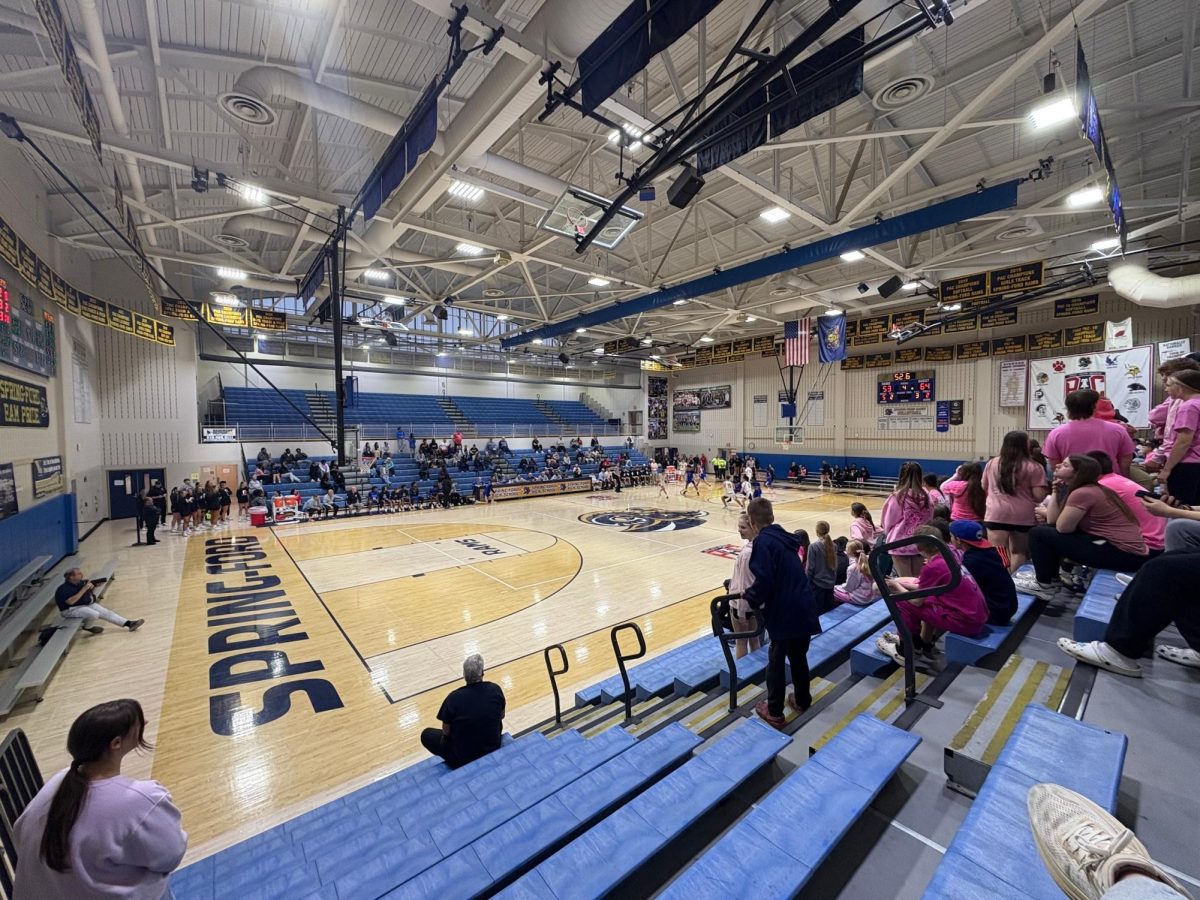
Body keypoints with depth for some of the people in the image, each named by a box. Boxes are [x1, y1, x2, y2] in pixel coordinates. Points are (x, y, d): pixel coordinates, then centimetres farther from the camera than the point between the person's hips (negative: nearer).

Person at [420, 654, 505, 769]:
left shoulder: (454, 698, -23)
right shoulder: (495, 689, -15)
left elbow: (446, 732, -7)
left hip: (464, 759, -3)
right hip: (494, 750, 3)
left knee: (426, 734, 16)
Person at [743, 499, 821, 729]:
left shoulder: (763, 541, -15)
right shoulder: (784, 537, 10)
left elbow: (765, 581, -23)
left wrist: (751, 597, -4)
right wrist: (756, 594, 18)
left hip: (785, 613, -7)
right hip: (804, 608, 7)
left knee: (776, 660, 10)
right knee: (799, 657, 24)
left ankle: (774, 712, 23)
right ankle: (802, 700, 41)